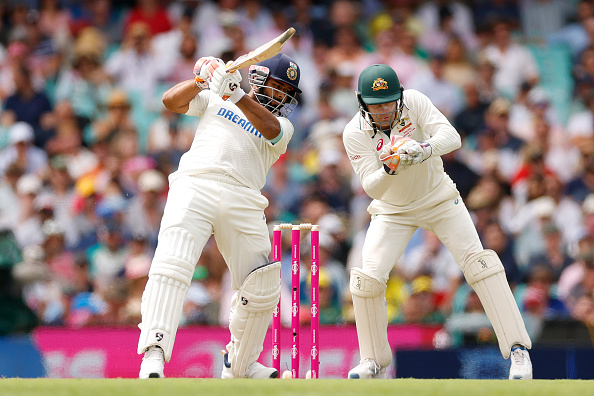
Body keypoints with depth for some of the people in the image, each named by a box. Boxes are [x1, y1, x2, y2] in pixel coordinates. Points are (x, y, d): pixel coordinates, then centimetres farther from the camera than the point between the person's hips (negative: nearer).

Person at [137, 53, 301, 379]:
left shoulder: (282, 126, 21)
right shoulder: (216, 98, 23)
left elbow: (268, 128, -3)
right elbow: (171, 101, 12)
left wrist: (235, 93, -16)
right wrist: (203, 80, -4)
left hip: (243, 202, 3)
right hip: (195, 184, -3)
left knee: (261, 287, 0)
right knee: (172, 265, -23)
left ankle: (239, 364, 19)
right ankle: (154, 353, -32)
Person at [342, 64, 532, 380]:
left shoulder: (414, 102, -21)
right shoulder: (355, 133, -20)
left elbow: (451, 137, -35)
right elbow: (371, 187, -29)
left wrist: (424, 149, -56)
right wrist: (389, 169, -51)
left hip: (438, 198, -1)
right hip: (393, 211, 1)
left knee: (477, 261, -17)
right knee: (367, 279, -12)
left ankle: (517, 349, -15)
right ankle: (373, 362, 9)